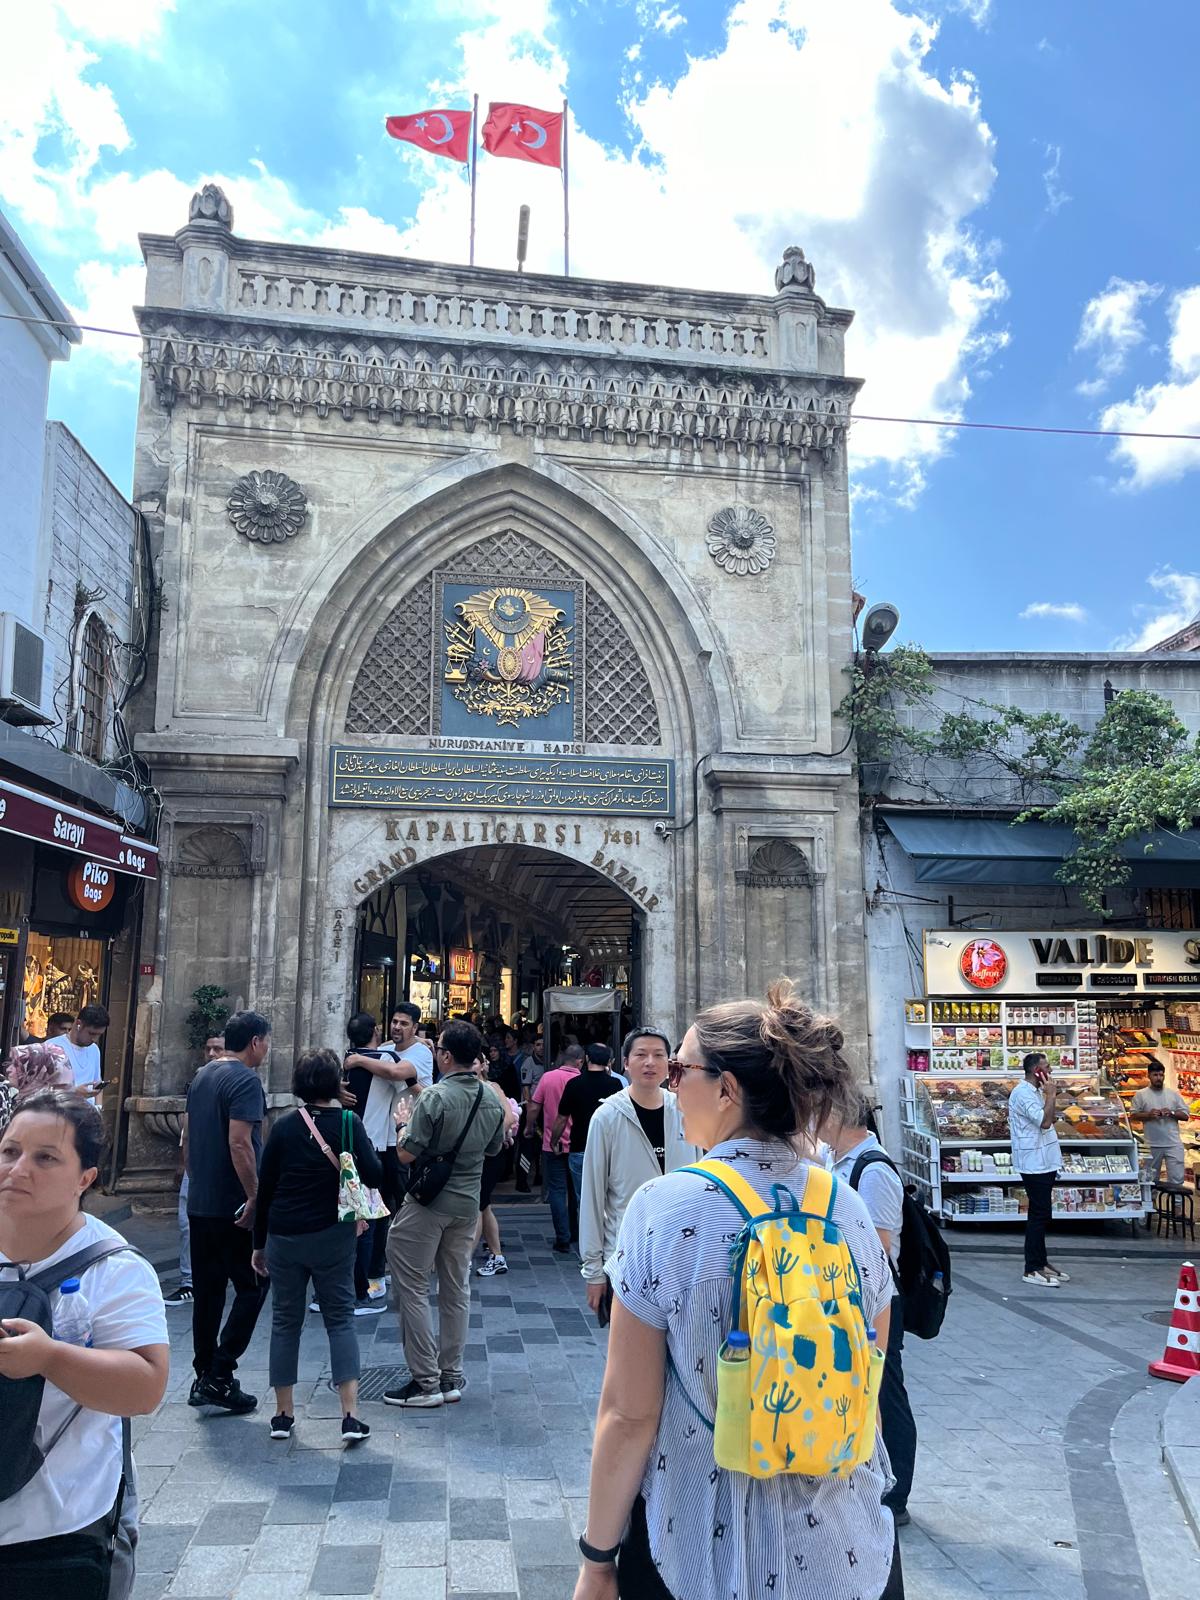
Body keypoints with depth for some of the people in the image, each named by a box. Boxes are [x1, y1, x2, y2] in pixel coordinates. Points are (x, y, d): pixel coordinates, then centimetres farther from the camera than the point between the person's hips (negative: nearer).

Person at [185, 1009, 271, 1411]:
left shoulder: (201, 1077, 13)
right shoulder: (245, 1080, -14)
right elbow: (239, 1143, -23)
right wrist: (256, 1198, -20)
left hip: (200, 1204, 9)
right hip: (233, 1207, -8)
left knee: (208, 1290, 13)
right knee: (252, 1287, 2)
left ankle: (204, 1377, 19)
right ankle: (219, 1374, -1)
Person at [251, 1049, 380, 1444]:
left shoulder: (284, 1127, 0)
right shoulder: (348, 1122, -7)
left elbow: (264, 1188, 4)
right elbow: (374, 1176, -11)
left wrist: (259, 1243, 13)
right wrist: (367, 1145, 7)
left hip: (284, 1236, 2)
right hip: (332, 1235, -1)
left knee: (285, 1320, 14)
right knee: (340, 1318, 6)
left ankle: (283, 1414, 19)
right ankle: (350, 1415, -1)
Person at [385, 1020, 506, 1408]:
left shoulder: (435, 1097, -20)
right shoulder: (492, 1099, 1)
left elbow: (406, 1155, -18)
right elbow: (493, 1148, 15)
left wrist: (404, 1124, 0)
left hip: (427, 1203, -7)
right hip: (468, 1202, 7)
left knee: (412, 1288, 4)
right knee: (456, 1290, 14)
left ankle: (426, 1382, 6)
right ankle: (451, 1377, 21)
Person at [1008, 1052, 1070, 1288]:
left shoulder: (1033, 1092, 15)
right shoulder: (1024, 1094, -18)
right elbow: (1045, 1121, -27)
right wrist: (1051, 1095, -21)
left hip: (1043, 1162, 10)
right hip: (1035, 1163, -10)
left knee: (1041, 1215, 15)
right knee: (1039, 1215, -7)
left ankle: (1041, 1263, 23)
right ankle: (1032, 1269, -2)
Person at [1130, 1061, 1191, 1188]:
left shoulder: (1174, 1093, 6)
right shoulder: (1141, 1095, 1)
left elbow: (1185, 1115, 6)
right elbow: (1133, 1114, 0)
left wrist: (1172, 1113, -12)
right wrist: (1148, 1114, -16)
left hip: (1173, 1144, 1)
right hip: (1152, 1144, 0)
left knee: (1177, 1178, -4)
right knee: (1151, 1179, 12)